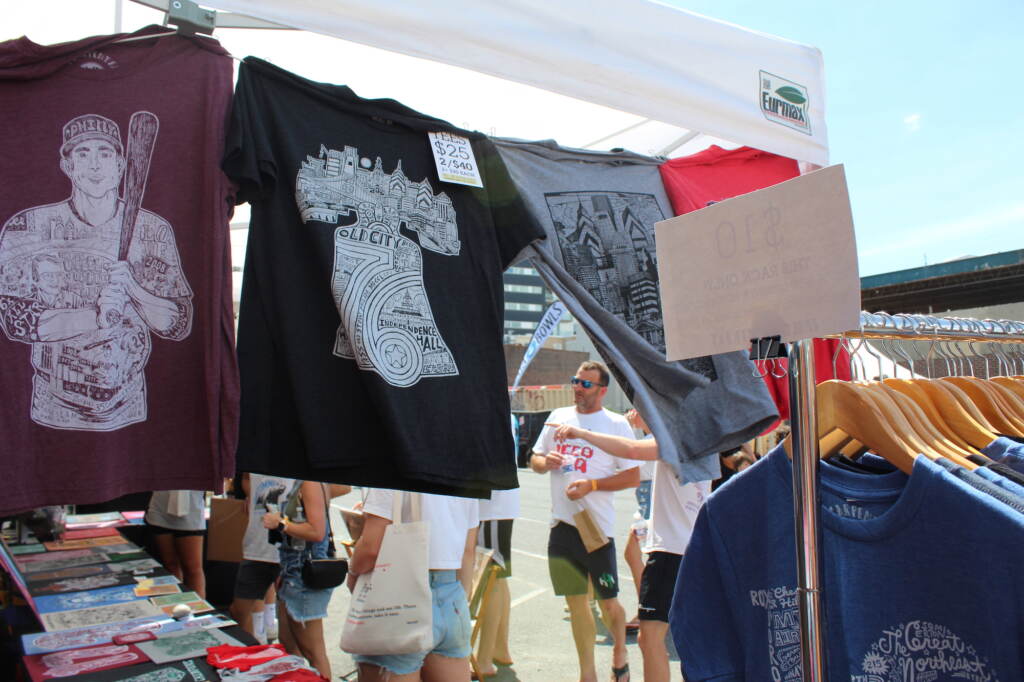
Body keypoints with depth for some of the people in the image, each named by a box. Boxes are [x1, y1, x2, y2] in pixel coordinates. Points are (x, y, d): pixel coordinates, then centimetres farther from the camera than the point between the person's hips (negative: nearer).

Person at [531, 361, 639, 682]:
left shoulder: (616, 424, -5)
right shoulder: (558, 417, 10)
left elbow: (633, 476, -7)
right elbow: (535, 459, 17)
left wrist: (591, 485, -17)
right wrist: (545, 462, -6)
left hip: (597, 525, -4)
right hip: (561, 523, 4)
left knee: (607, 601, 5)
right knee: (576, 602, 10)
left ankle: (620, 653, 34)